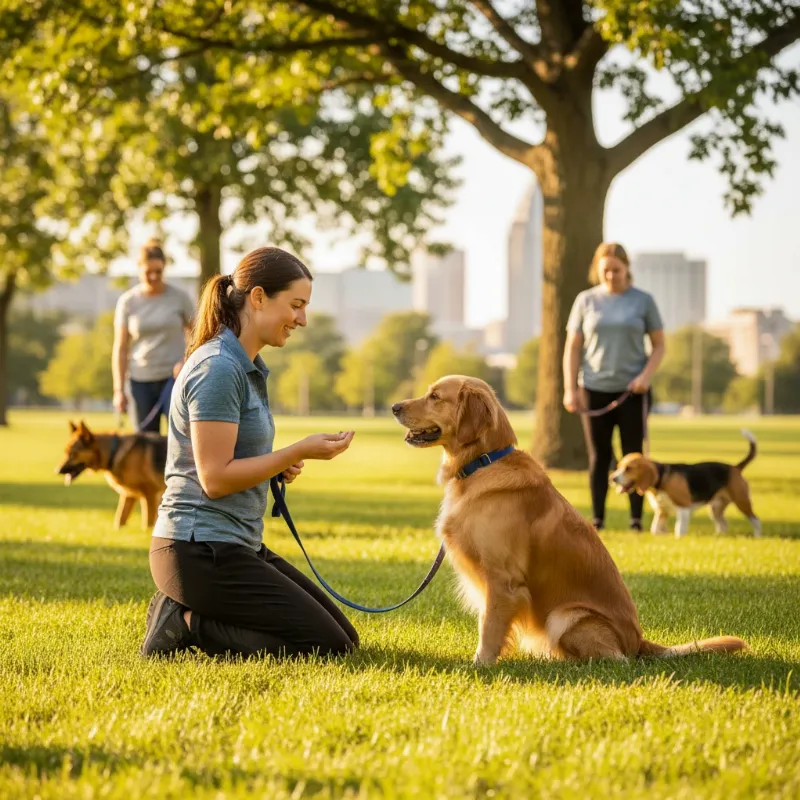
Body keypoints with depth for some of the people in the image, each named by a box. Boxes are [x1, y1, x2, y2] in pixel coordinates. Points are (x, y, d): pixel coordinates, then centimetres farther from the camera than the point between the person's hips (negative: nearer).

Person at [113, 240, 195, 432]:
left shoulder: (179, 297, 0)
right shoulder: (128, 301, 3)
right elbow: (120, 349, 5)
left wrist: (187, 360, -12)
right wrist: (119, 389, 0)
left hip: (174, 377, -2)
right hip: (141, 380, 2)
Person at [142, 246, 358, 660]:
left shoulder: (248, 368, 14)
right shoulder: (218, 368, -16)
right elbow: (214, 478, -20)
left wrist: (281, 466, 6)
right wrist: (299, 452, -16)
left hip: (236, 545, 10)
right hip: (200, 550, -10)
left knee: (344, 637, 10)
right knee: (327, 646, -11)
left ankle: (189, 617, 8)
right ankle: (186, 624, -5)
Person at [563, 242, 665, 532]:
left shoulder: (643, 301, 3)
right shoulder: (586, 301, 5)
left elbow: (659, 346, 5)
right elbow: (572, 348, 6)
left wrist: (646, 375, -11)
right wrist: (570, 389, -2)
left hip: (632, 391, -1)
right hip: (595, 390, 1)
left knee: (633, 455, 0)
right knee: (598, 456, 4)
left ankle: (636, 519, 5)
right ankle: (597, 518, 8)